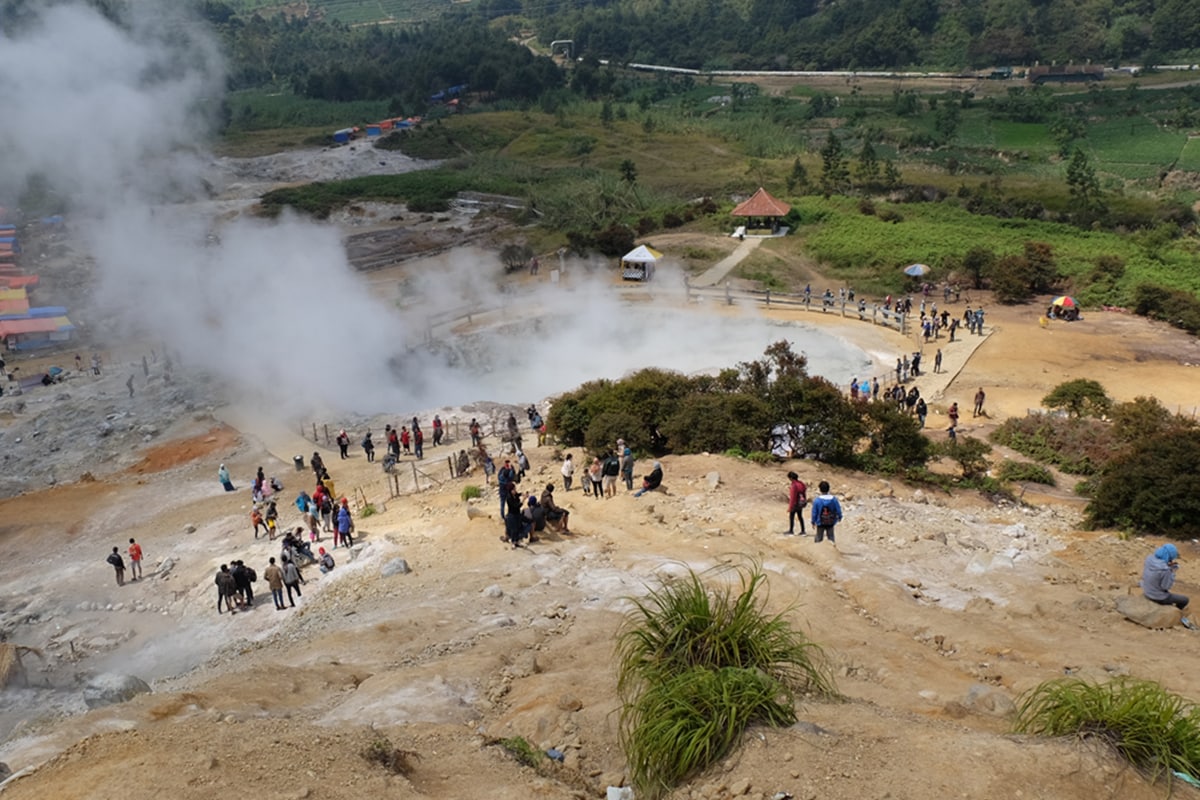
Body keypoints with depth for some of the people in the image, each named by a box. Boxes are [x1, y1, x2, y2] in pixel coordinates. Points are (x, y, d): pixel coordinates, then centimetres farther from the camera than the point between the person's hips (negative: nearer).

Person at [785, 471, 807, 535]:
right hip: (801, 503, 8)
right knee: (800, 516, 19)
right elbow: (804, 492, 9)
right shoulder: (801, 483, -2)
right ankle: (803, 531, 22)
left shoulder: (793, 485, -26)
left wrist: (790, 507, -18)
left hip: (795, 504, -8)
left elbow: (792, 497, -25)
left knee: (791, 517, 9)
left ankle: (791, 531, 20)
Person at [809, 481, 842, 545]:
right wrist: (839, 517, 19)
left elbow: (814, 512, -9)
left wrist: (813, 522, 3)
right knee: (831, 537, 12)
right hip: (830, 523, 1)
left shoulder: (817, 500, -15)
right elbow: (838, 509, -1)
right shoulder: (834, 499, -10)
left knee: (819, 538, 10)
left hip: (820, 523, -1)